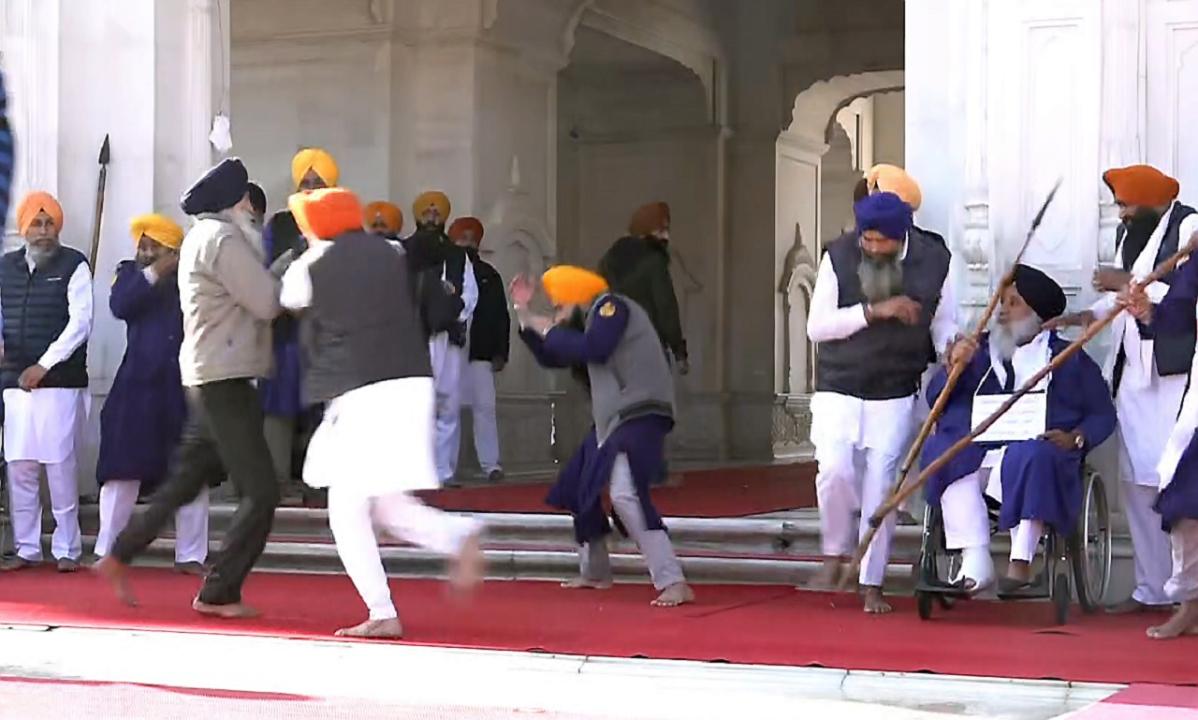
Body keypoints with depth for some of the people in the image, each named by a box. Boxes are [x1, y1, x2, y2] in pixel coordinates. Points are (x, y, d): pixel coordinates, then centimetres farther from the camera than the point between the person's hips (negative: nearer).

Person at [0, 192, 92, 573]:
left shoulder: (74, 266, -1)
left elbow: (80, 322, -7)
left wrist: (43, 365, -12)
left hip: (61, 383, -4)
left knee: (61, 466, -4)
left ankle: (67, 549, 4)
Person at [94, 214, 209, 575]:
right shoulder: (130, 273, 8)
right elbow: (119, 305, -11)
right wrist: (154, 274, -17)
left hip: (186, 386, 0)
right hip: (139, 386, 0)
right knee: (123, 469, -1)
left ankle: (190, 555, 9)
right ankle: (107, 553, 6)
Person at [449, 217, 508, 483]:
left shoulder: (488, 275, 10)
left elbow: (501, 316, 10)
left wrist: (500, 352, 3)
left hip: (481, 354, 1)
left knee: (485, 407, -4)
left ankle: (491, 464, -1)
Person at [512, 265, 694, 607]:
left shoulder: (612, 307, -7)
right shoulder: (593, 319, 21)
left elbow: (592, 348, -23)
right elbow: (552, 358, 25)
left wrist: (551, 331, -8)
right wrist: (524, 315, 18)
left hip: (640, 415, -11)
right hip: (613, 419, 11)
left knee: (626, 495, -26)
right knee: (578, 488, 20)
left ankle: (674, 584, -29)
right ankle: (595, 572, 36)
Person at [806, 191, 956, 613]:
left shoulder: (933, 261, -2)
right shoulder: (838, 257, -5)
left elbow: (943, 324, 8)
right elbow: (817, 326, -8)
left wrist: (953, 347, -15)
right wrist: (874, 311, -19)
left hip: (895, 395, 1)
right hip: (838, 389, 0)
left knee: (880, 483, -2)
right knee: (835, 469, -16)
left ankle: (872, 585, 9)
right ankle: (835, 553, 11)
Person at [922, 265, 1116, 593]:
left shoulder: (1069, 358, 20)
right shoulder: (981, 350, 26)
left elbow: (1102, 414, 12)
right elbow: (935, 399, 17)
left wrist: (1076, 438, -7)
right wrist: (954, 366, -1)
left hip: (1036, 452, -3)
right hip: (976, 452, 3)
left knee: (1030, 457, -38)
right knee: (940, 449, -30)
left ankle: (1021, 562, -44)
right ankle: (975, 561, -35)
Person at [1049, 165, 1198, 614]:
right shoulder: (1129, 232, 16)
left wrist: (1130, 283, -18)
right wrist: (1089, 314, 8)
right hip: (1132, 373, 8)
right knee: (1136, 483, 10)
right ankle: (1152, 589, 18)